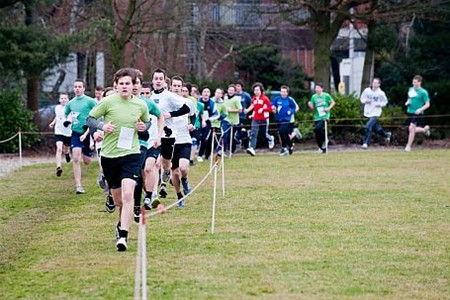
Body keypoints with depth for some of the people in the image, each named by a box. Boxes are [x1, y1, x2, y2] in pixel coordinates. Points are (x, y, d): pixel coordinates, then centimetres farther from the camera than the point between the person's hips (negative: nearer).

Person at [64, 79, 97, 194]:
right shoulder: (70, 103, 7)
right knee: (76, 159, -14)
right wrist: (66, 121, 1)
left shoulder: (90, 101, -7)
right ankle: (78, 186, -11)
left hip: (88, 133, -2)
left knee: (87, 161, 7)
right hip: (76, 133, 2)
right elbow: (65, 114, 25)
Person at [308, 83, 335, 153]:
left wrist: (329, 108, -8)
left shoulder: (326, 96, -2)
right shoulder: (314, 97, 7)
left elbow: (333, 103, 8)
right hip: (317, 118, 5)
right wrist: (310, 105, -12)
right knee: (317, 136, 3)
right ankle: (323, 148, 20)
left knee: (317, 129, -28)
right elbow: (312, 107, 9)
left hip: (324, 116, -5)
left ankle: (324, 140, -5)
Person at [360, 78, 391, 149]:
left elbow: (385, 101, 6)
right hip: (368, 113, 4)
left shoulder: (381, 93, -9)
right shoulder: (367, 91, -2)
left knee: (368, 127, -17)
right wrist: (366, 101, -12)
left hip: (375, 113, -4)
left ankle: (366, 143, -6)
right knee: (375, 128, 16)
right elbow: (362, 99, 9)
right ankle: (386, 134, 43)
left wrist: (380, 104, -13)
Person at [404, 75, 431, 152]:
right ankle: (425, 129, 38)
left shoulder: (423, 92, -9)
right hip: (410, 112, 7)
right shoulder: (411, 90, 9)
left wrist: (420, 110, -23)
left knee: (412, 128, -15)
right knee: (411, 130, 10)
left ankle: (408, 146, -4)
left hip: (417, 113, -7)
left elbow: (427, 104, -8)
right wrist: (407, 102, 1)